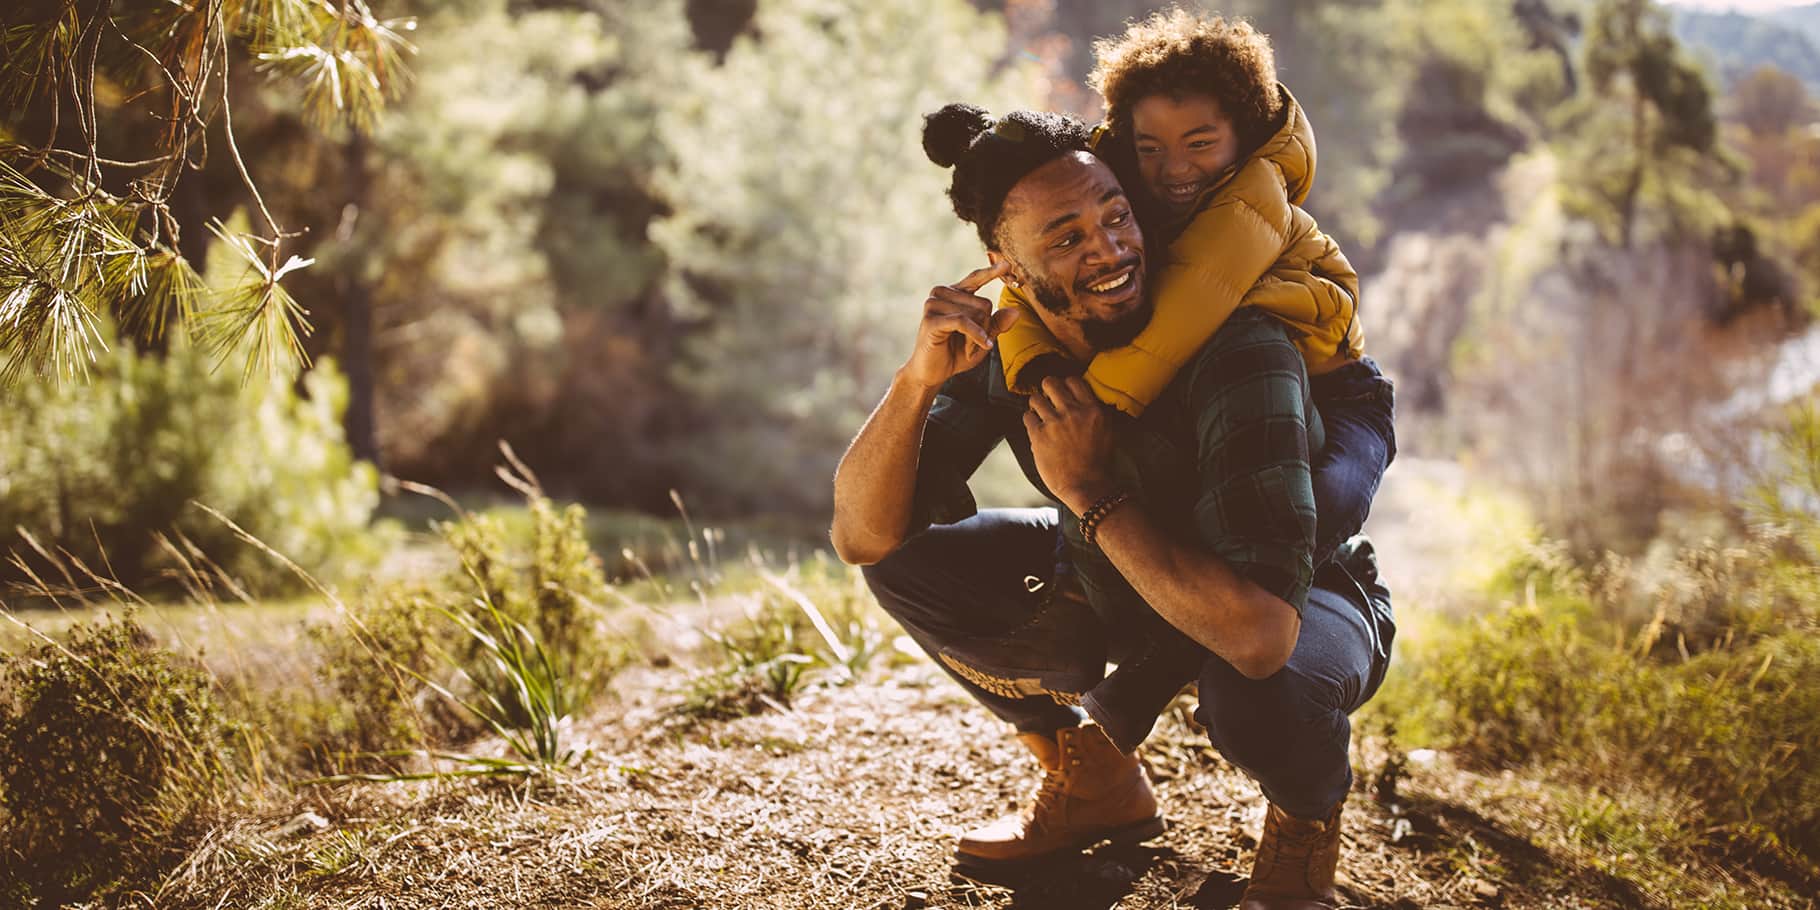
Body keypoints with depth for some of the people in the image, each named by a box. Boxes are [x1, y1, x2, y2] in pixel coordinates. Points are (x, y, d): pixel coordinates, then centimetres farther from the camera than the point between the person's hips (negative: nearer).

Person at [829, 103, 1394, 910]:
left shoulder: (1242, 352, -35)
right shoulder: (1007, 345, -16)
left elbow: (1260, 633, -44)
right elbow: (861, 536, -18)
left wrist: (1091, 493, -36)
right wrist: (918, 377, -34)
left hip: (1301, 604, -5)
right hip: (1123, 592, 6)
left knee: (1253, 694, -40)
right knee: (907, 559, -8)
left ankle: (1308, 820, 0)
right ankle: (1093, 781, 13)